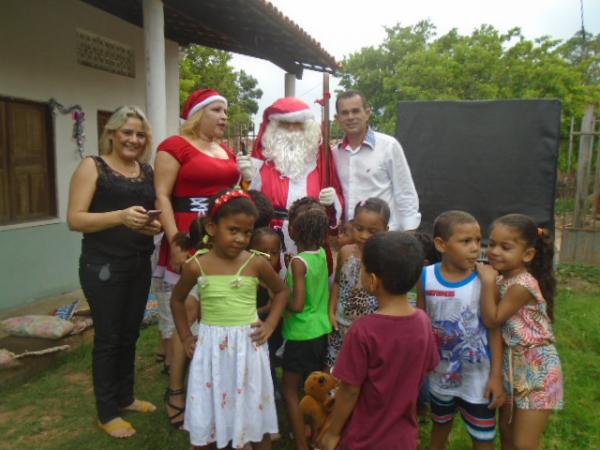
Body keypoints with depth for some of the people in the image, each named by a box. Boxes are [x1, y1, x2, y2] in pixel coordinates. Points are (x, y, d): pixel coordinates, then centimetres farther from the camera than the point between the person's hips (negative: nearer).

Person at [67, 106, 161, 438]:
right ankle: (107, 413, 20)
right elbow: (74, 219, -13)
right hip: (103, 266, -5)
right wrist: (120, 216, -27)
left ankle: (125, 397, 34)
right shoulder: (92, 166, -5)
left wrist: (157, 225, -5)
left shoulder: (147, 171, 9)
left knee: (130, 334, 16)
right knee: (108, 337, 4)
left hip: (140, 264, 5)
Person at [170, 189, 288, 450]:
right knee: (205, 414, 14)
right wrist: (185, 337, 8)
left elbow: (281, 291, 9)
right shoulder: (196, 266, -8)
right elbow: (177, 300, 10)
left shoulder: (256, 264, -9)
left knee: (255, 410, 13)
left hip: (248, 345, 0)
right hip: (210, 347, 1)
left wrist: (270, 324, -1)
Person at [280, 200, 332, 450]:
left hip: (301, 335, -7)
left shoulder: (298, 261, -21)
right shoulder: (322, 253, -2)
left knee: (289, 390, 9)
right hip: (321, 331, 8)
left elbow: (297, 305, -23)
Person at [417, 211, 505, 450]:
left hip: (478, 376, -2)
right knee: (440, 424, 26)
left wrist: (496, 376, -11)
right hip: (440, 372, 2)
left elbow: (495, 329, -11)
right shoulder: (426, 277, -12)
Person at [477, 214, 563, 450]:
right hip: (512, 364, 9)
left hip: (536, 368, -8)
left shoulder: (522, 285, -27)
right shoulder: (503, 278, 0)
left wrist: (488, 282, -24)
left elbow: (492, 319, -22)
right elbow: (494, 318, 3)